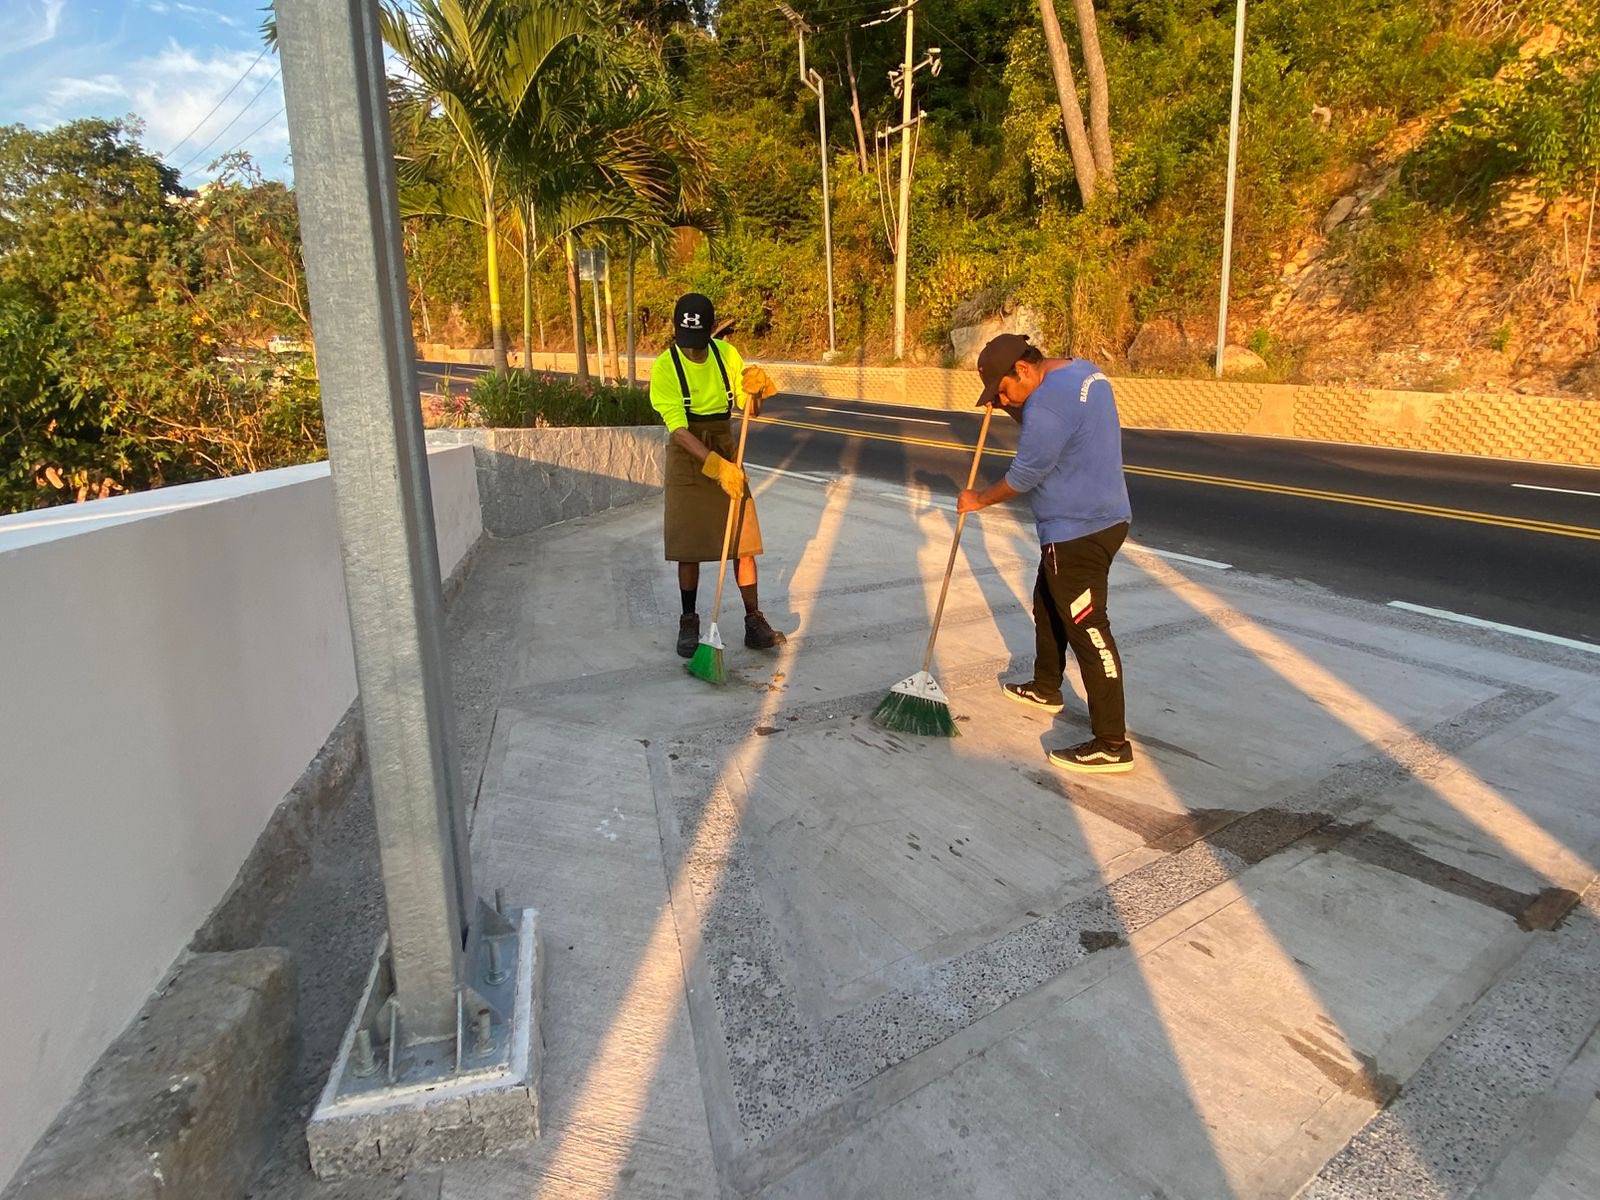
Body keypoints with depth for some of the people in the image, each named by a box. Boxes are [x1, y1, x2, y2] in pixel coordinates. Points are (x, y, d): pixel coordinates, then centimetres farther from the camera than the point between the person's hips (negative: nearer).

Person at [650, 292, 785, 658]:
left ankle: (754, 622, 9)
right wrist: (716, 465, -34)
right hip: (687, 460, -3)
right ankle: (689, 622, 17)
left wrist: (754, 390, -20)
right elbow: (679, 430, -22)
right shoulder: (665, 367, -13)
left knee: (744, 541, -1)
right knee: (688, 548, 1)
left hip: (727, 453, 3)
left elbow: (750, 412, 3)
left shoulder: (727, 354, -2)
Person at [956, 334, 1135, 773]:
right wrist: (1009, 405, 5)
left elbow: (1023, 477, -16)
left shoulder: (1049, 404, -23)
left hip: (1079, 532, -11)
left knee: (1087, 629, -7)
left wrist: (977, 501, 0)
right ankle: (1046, 688, 43)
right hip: (1101, 517, 11)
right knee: (1048, 605, 25)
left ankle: (1112, 744, -2)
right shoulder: (1081, 369, 9)